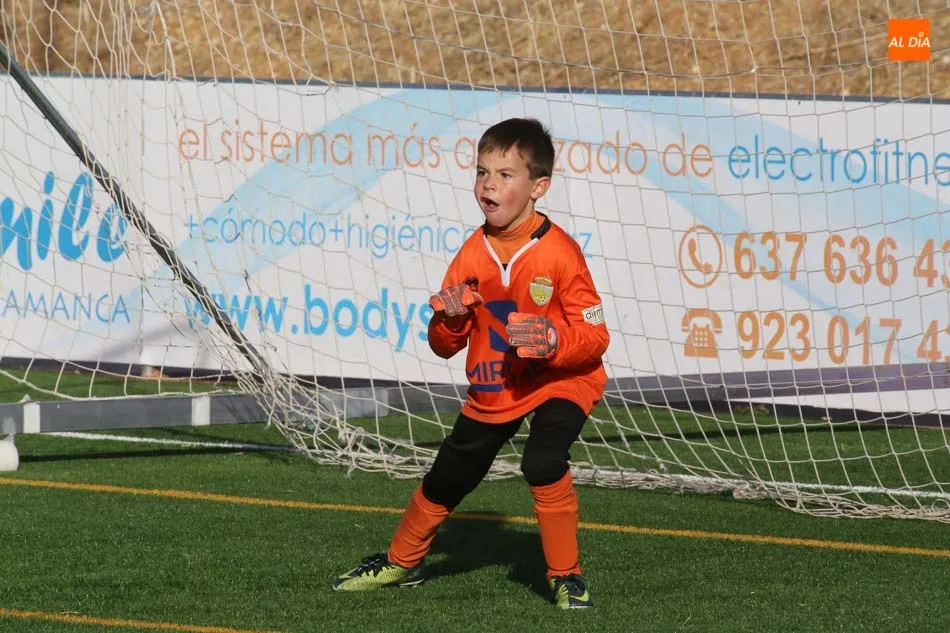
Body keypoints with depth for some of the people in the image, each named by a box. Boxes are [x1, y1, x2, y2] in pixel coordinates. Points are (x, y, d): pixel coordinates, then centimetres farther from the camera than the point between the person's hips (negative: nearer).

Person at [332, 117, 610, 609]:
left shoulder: (560, 253, -22)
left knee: (543, 463, -29)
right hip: (491, 389, 5)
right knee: (447, 477, 15)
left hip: (561, 382, -5)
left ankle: (566, 576, -11)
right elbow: (445, 347, 0)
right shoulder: (472, 254, -7)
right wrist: (450, 321, -22)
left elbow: (594, 337, -19)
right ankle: (400, 562, 40)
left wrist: (552, 341, -38)